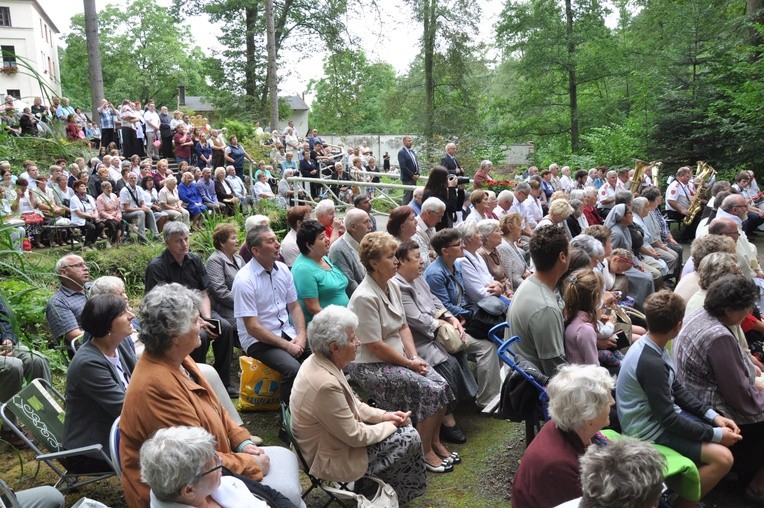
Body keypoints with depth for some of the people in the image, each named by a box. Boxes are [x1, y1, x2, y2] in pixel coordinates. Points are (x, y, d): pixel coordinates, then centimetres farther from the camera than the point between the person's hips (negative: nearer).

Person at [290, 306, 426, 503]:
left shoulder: (319, 362, -6)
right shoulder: (326, 384, -35)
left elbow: (352, 404, 9)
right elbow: (356, 436, -24)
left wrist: (384, 415, -1)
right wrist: (392, 425, -9)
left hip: (335, 436, 9)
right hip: (333, 457, -9)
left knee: (403, 426, 13)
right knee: (409, 438, -4)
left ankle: (387, 486, 27)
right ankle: (398, 494, 20)